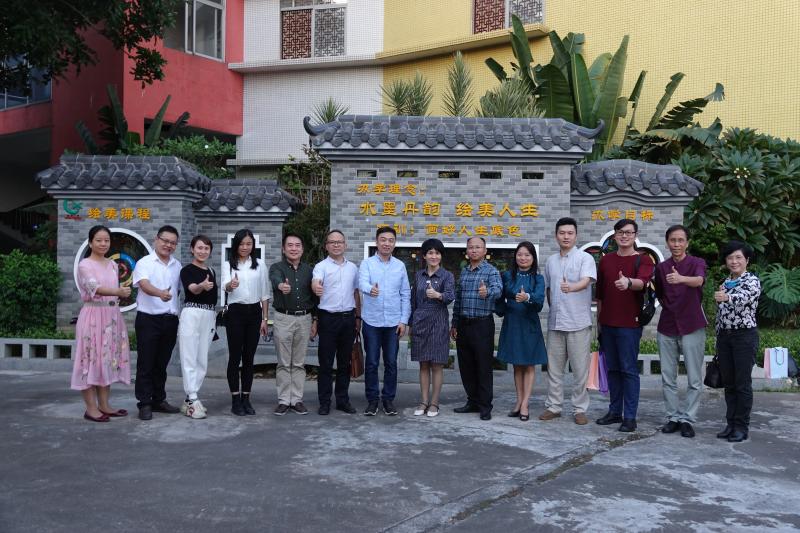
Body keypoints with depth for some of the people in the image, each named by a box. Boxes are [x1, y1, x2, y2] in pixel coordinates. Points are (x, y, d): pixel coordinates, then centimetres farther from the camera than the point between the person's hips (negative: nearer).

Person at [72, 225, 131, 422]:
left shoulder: (113, 265, 13)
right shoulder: (85, 265, -8)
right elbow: (95, 288, -25)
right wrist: (119, 292, -40)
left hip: (112, 316, 7)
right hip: (93, 315, -7)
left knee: (109, 358, 8)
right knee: (92, 358, -5)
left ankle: (104, 405, 15)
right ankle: (91, 408, 1)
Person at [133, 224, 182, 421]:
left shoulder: (177, 265, 12)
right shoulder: (144, 263, -5)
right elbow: (144, 284, -23)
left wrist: (180, 313, 14)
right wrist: (160, 293, -43)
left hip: (171, 320, 5)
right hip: (148, 319, -5)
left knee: (161, 364, 13)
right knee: (146, 363, 0)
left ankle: (159, 400, 23)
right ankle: (145, 404, 5)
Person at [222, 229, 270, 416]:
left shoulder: (260, 265, 6)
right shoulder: (229, 265, 1)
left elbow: (264, 293, 8)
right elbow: (225, 286, -18)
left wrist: (265, 318, 4)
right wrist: (231, 285, -42)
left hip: (254, 312, 2)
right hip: (235, 312, -2)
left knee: (249, 357, 6)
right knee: (235, 356, -1)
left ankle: (246, 399, 14)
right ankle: (235, 400, 5)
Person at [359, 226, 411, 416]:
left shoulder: (400, 266, 7)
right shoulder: (367, 263, -1)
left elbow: (406, 294, 8)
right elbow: (362, 283, -20)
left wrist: (404, 320, 1)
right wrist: (370, 289, -44)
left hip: (393, 322, 2)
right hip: (372, 322, -2)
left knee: (391, 363, 7)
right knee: (371, 363, 4)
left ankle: (388, 399, 19)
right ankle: (372, 400, 16)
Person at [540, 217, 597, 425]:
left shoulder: (585, 258, -3)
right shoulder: (551, 261, 13)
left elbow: (586, 281, -21)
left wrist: (571, 288, -41)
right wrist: (552, 308, 14)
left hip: (578, 323, -5)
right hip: (555, 322, 5)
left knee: (580, 369, 1)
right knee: (554, 368, 10)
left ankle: (579, 409, 12)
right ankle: (553, 406, 21)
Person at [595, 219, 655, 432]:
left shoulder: (643, 260, -3)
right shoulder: (606, 260, 11)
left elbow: (642, 282, -24)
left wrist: (628, 282, -46)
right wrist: (599, 319, 14)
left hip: (630, 324, -5)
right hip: (607, 323, 5)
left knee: (629, 369, -3)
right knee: (612, 368, 11)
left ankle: (630, 417, 3)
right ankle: (615, 412, 20)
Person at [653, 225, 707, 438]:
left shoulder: (697, 263, -3)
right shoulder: (661, 267, 9)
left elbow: (699, 280, -27)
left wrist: (681, 278, -46)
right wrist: (669, 307, 4)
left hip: (692, 328, -4)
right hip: (667, 328, 4)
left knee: (694, 379, 0)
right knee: (668, 378, 7)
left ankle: (687, 419, 9)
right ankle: (673, 417, 17)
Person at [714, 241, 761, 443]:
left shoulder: (752, 280, -6)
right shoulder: (725, 283, 14)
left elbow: (744, 297, -29)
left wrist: (726, 297, -51)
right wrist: (718, 341, 15)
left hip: (745, 335, -6)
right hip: (724, 336, 6)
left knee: (743, 383, -2)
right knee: (728, 383, 10)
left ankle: (742, 426, 6)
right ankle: (731, 423, 18)